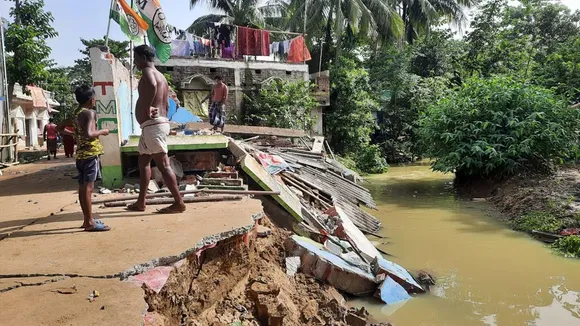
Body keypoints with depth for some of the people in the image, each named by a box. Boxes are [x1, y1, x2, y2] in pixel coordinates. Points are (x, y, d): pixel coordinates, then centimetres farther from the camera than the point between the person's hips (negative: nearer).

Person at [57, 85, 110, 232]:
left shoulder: (75, 114, 14)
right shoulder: (90, 113, -11)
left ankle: (88, 219, 20)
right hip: (91, 153, -9)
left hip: (81, 154, 9)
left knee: (83, 187, 11)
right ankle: (90, 222, -9)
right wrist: (102, 131, -9)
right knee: (88, 187, -10)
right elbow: (89, 134, -24)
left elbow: (60, 128, 24)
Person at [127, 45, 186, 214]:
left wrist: (147, 108, -25)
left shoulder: (148, 72, -10)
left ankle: (179, 203, -5)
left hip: (152, 125, -11)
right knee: (143, 162, 17)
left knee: (163, 165, -8)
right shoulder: (160, 75, 21)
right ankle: (141, 202, 24)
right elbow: (166, 104, 21)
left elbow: (152, 86, -36)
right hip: (158, 123, 11)